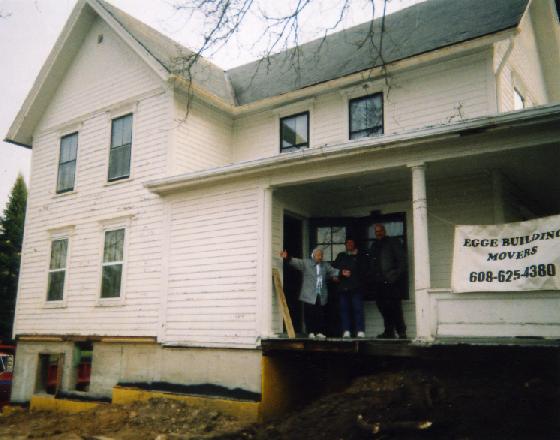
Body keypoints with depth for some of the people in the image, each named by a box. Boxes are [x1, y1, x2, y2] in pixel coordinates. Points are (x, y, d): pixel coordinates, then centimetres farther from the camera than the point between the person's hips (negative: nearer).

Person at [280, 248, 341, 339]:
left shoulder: (325, 265, 16)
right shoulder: (306, 263, 2)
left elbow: (333, 271, 18)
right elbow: (296, 262, -9)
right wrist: (287, 258, -26)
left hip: (321, 296, 3)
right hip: (309, 296, -3)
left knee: (320, 315, 4)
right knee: (309, 315, -2)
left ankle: (319, 332, 13)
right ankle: (311, 332, 7)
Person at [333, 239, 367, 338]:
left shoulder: (359, 256, 12)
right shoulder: (341, 256, 20)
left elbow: (363, 270, 2)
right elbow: (333, 267, 10)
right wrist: (341, 272, -6)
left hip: (356, 286, -3)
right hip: (343, 286, 3)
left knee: (358, 308, -9)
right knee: (344, 309, -1)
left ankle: (360, 331, -9)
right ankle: (346, 331, 0)